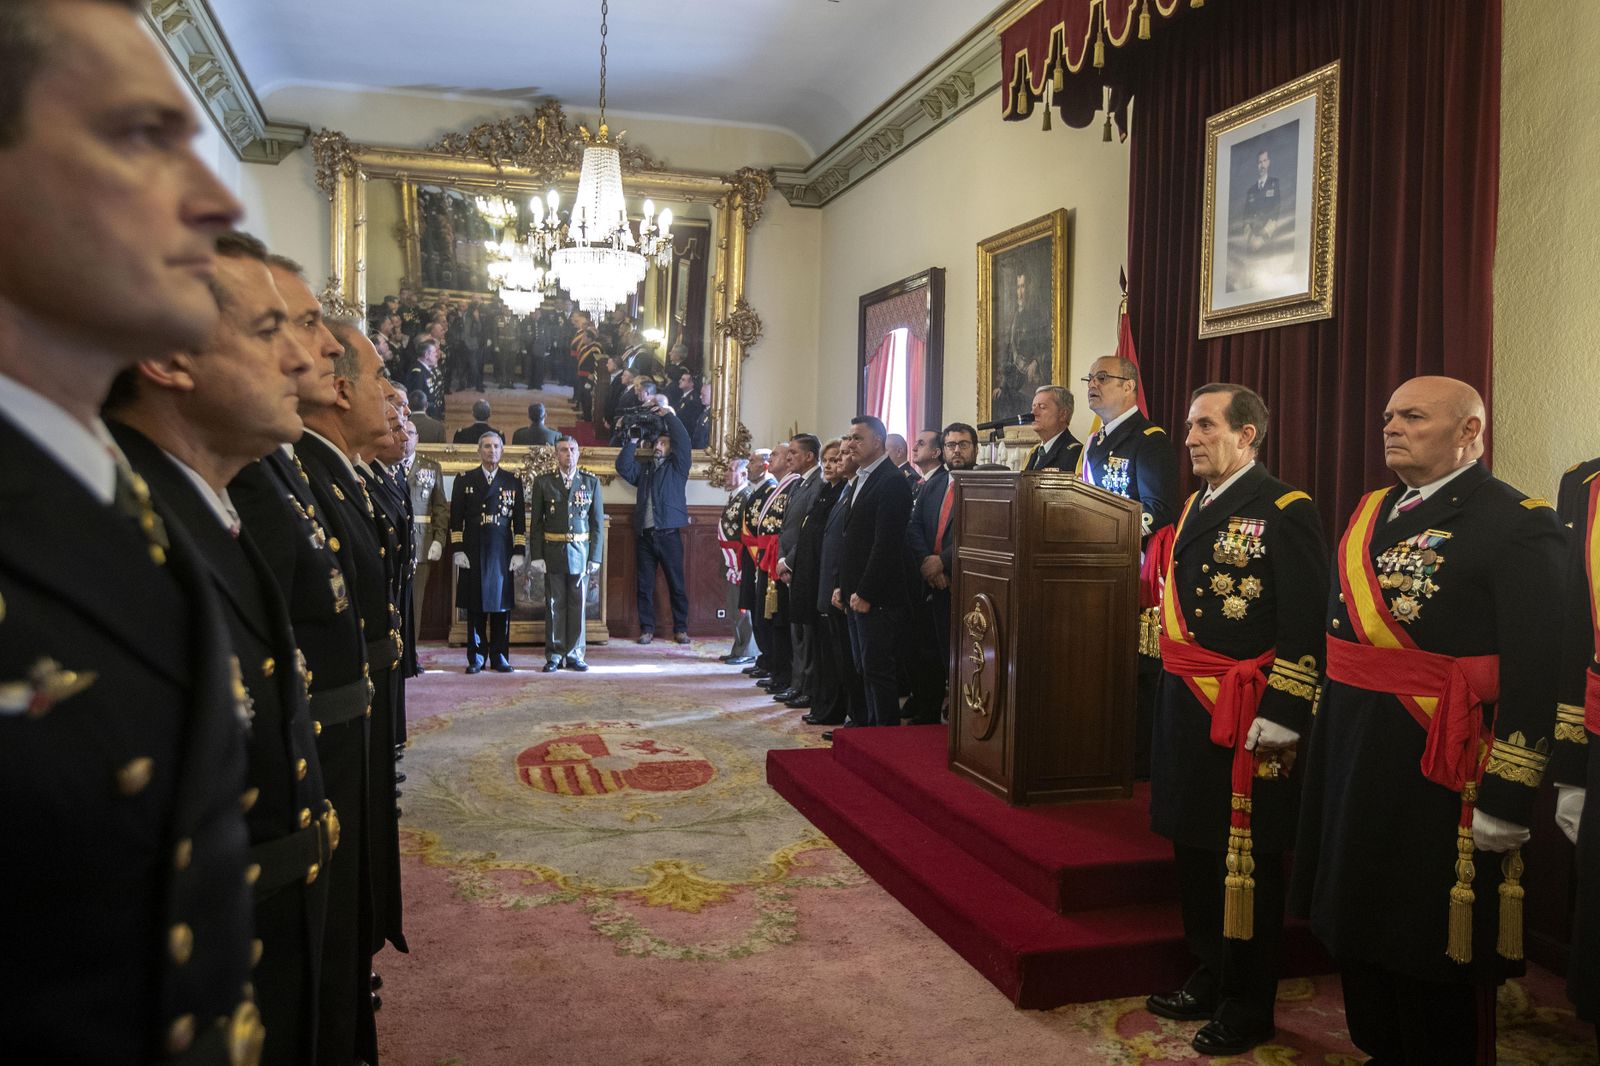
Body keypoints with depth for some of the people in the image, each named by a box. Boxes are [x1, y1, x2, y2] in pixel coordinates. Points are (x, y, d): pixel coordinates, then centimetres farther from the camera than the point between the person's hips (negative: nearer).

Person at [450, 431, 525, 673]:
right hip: (473, 551, 0)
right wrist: (457, 550, -4)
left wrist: (519, 552, 0)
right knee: (475, 606, 2)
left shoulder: (513, 481, 9)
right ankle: (476, 658, 9)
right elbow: (456, 519, 5)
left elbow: (519, 520, 7)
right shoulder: (464, 480, 8)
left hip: (502, 551, 1)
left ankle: (499, 657, 11)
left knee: (501, 605, 2)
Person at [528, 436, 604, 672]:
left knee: (578, 605, 4)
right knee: (554, 605, 4)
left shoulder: (591, 482, 5)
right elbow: (537, 523, 4)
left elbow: (598, 522, 5)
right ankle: (554, 656, 11)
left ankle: (574, 655, 13)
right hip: (553, 552, 0)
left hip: (581, 552, 1)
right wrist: (537, 555, -4)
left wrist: (595, 556, -2)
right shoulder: (543, 482, 4)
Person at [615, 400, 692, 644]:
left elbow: (683, 441, -4)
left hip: (669, 534, -4)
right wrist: (632, 441, 2)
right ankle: (647, 629, 11)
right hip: (644, 534, 4)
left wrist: (667, 415, -1)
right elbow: (623, 467, 5)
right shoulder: (643, 468, 20)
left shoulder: (677, 467, 8)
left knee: (676, 583, 0)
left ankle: (680, 628, 7)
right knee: (645, 585, 5)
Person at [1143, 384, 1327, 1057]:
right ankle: (1207, 981, 32)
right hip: (1186, 710, 8)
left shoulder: (1285, 511, -12)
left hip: (1245, 721, -8)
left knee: (1246, 866, 4)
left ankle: (1248, 1009, 20)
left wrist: (1281, 717, -19)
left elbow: (1305, 628, -16)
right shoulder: (1196, 508, 14)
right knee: (1195, 850, 16)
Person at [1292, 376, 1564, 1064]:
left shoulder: (1519, 524, -12)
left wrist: (1508, 795, -20)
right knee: (1358, 925, 19)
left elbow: (1536, 670, -18)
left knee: (1436, 944, 8)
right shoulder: (1368, 515, 12)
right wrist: (1293, 714, 12)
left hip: (1438, 775, -7)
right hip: (1349, 760, 8)